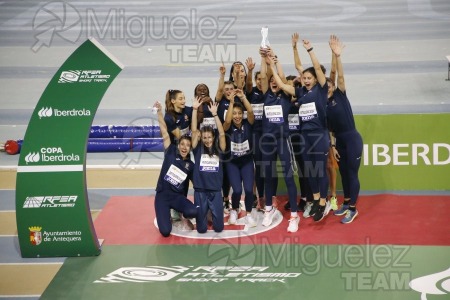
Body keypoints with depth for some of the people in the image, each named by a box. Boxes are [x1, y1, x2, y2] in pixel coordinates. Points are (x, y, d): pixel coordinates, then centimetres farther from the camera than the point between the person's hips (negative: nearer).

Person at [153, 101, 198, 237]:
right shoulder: (171, 153, 0)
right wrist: (159, 112, -10)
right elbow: (165, 133, -5)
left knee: (193, 212, -32)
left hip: (178, 197, 1)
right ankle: (166, 214, 19)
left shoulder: (191, 165, 4)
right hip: (162, 195, -1)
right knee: (165, 231, -17)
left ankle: (180, 214, 5)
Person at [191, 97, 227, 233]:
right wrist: (195, 110, -11)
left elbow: (222, 133, -8)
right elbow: (194, 131, -5)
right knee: (201, 228, 3)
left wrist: (215, 114, -12)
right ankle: (205, 215, 36)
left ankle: (212, 215, 34)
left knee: (218, 227, 1)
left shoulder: (219, 150, 3)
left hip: (215, 191, 0)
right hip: (200, 191, 0)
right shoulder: (198, 150, 1)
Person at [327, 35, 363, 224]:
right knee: (343, 173, 15)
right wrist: (333, 146, 4)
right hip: (339, 141, 6)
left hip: (352, 139, -6)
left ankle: (353, 209, 6)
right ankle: (346, 203, 29)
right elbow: (330, 129, 10)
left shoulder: (340, 95, -4)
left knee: (352, 174, -1)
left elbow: (341, 76, -20)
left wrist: (337, 56, -33)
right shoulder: (324, 106, 7)